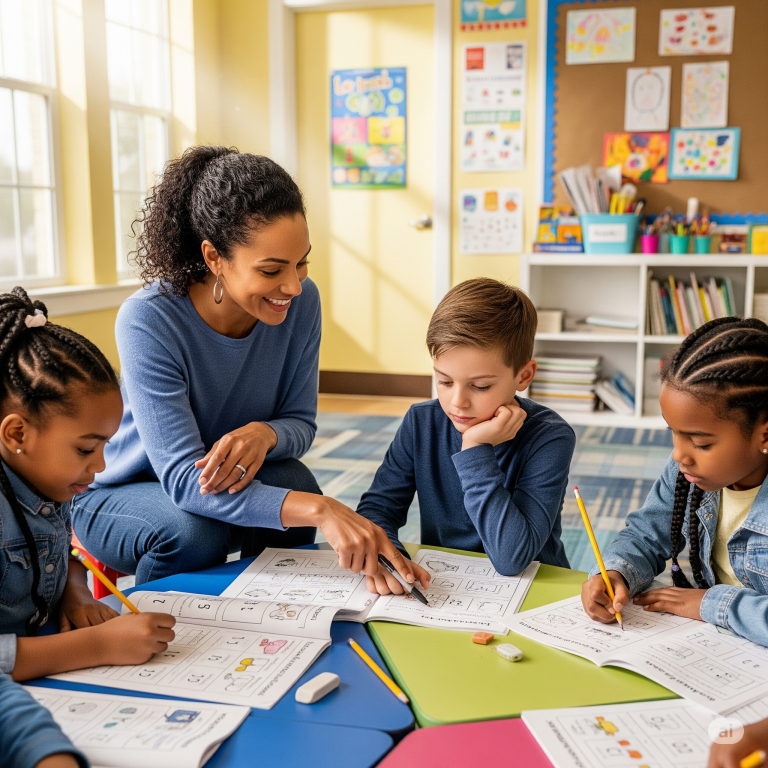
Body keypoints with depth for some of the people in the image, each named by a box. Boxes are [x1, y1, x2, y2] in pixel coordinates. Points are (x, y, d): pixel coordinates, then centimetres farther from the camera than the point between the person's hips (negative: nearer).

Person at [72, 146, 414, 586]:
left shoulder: (301, 301, -16)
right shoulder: (149, 321, -30)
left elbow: (301, 423, -7)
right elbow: (183, 478, -35)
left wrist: (265, 433, -34)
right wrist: (320, 509, -48)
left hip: (235, 480, 4)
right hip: (123, 495, -3)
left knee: (292, 482, -27)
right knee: (196, 531, -34)